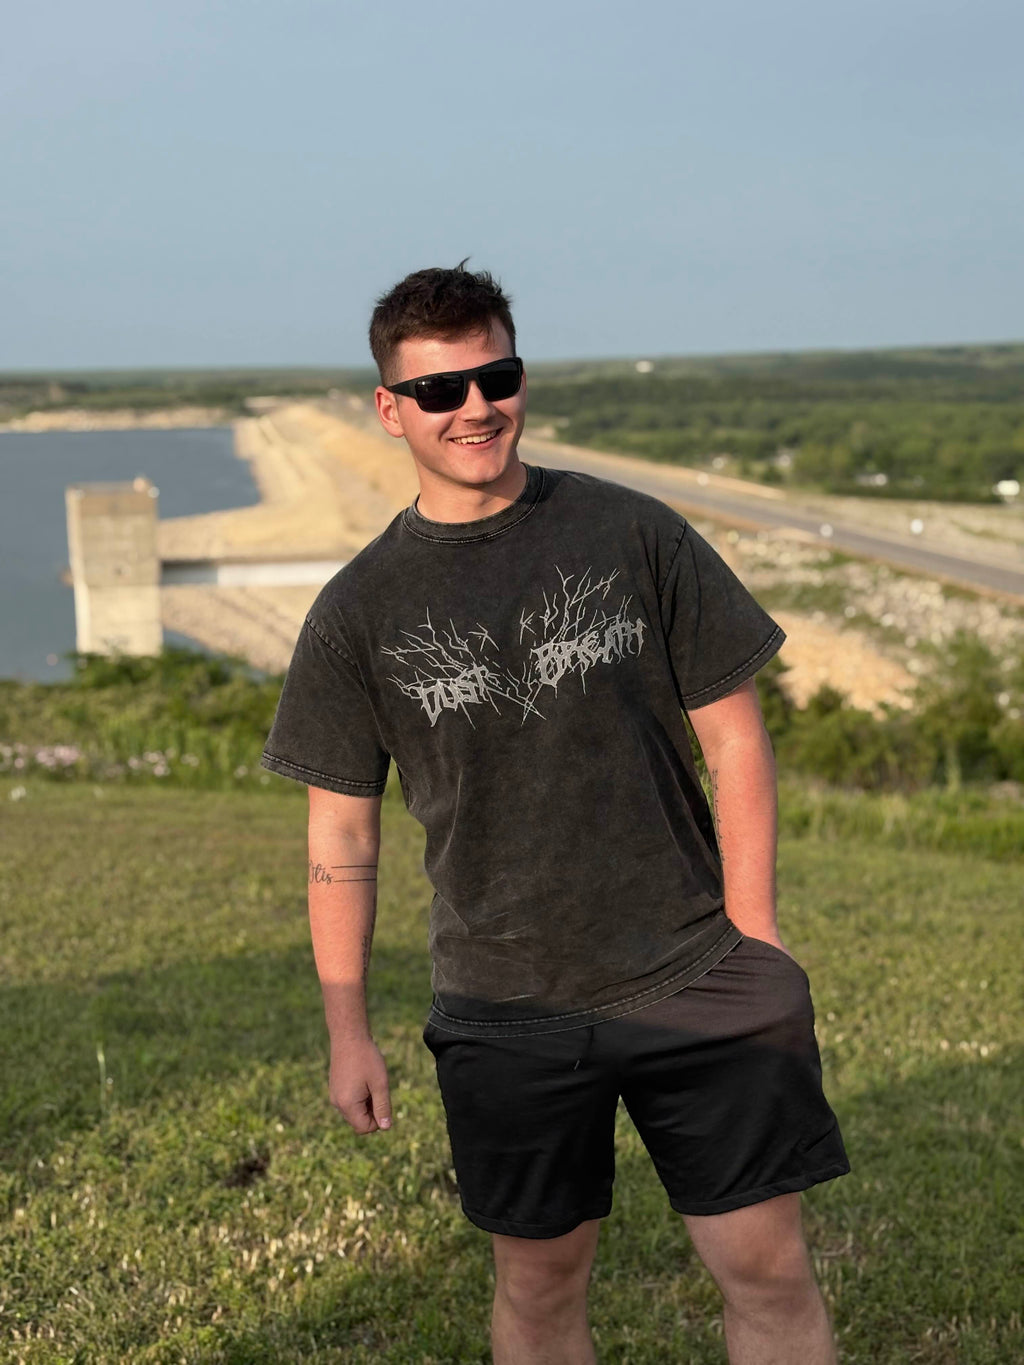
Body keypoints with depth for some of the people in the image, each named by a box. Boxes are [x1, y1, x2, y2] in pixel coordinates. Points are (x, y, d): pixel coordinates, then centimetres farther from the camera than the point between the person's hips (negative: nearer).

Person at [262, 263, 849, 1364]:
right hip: (506, 1012, 1)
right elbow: (342, 830, 5)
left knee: (768, 1267, 3)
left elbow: (733, 735, 3)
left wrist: (754, 941, -2)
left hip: (694, 983, 0)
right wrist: (347, 1029, 3)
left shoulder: (633, 535, -1)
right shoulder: (360, 610, 0)